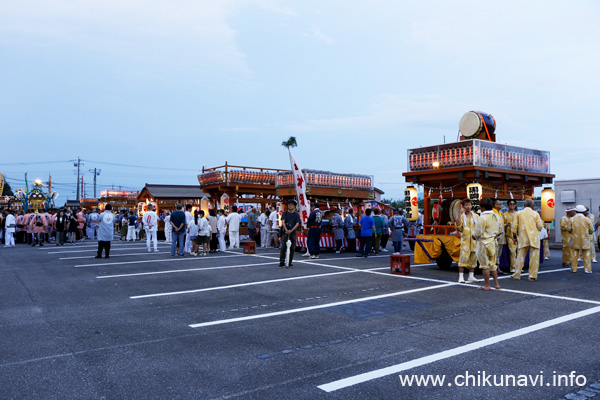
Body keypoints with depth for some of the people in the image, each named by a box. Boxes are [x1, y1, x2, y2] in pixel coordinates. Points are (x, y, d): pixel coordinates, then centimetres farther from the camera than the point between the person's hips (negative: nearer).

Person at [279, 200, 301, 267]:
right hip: (285, 232, -1)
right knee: (283, 247, -8)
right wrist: (286, 230, -24)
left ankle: (289, 262, 16)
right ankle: (281, 262, -4)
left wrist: (291, 230, -21)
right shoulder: (285, 213, 5)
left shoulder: (296, 214, 5)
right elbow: (283, 222, -7)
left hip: (293, 232, 1)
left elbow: (297, 224, -6)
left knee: (292, 248, 5)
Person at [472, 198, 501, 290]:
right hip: (493, 243, 8)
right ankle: (496, 283, 20)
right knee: (493, 264, 17)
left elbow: (477, 233, -17)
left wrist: (474, 236, 3)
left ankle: (487, 285, 6)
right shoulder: (497, 216, 7)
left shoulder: (482, 218, -19)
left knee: (485, 265, 1)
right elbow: (499, 231, 15)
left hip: (484, 243, -8)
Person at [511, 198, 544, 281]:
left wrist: (514, 236, 12)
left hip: (522, 238, 2)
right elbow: (540, 226, -2)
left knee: (521, 256, 7)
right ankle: (532, 276, 5)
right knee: (534, 257, 4)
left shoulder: (519, 213, 4)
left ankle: (517, 275, 9)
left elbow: (514, 226, 2)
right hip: (534, 239, -1)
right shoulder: (535, 214, 0)